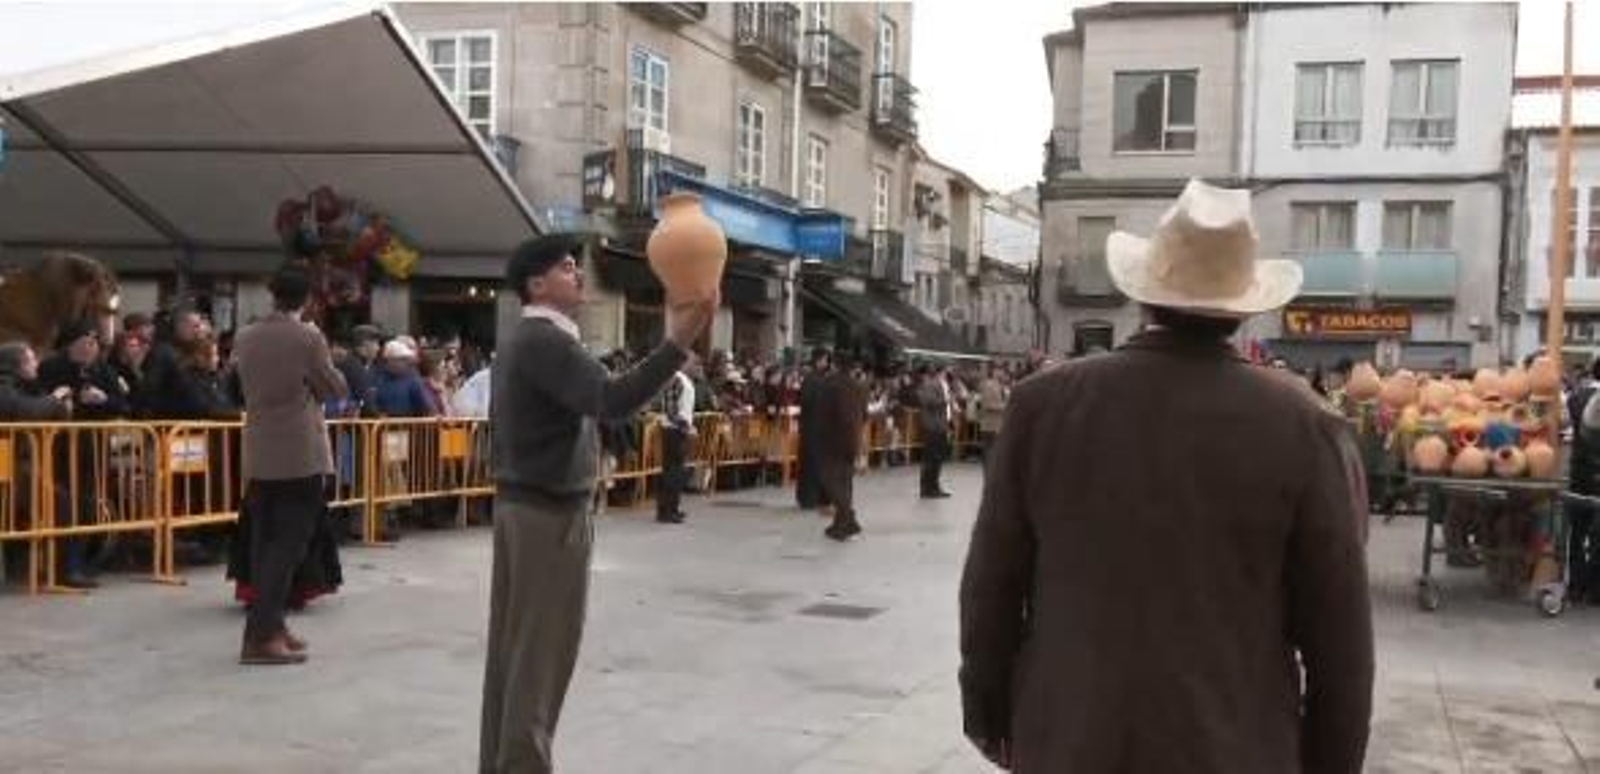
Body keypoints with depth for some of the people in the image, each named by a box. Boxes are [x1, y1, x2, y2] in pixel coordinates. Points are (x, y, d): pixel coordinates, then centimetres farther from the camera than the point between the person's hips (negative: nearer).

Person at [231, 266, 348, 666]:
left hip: (259, 455, 6)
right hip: (300, 455, -6)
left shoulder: (244, 338, 6)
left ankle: (269, 624, 17)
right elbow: (336, 390, -3)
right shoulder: (308, 337, -11)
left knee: (265, 542, 11)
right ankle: (261, 635, -9)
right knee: (288, 543, -5)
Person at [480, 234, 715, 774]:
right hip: (551, 511, -10)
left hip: (520, 503, 10)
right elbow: (611, 400, -33)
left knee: (515, 642, 13)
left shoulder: (524, 339, 15)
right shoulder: (546, 341, -18)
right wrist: (678, 344, -41)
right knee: (543, 648, -4)